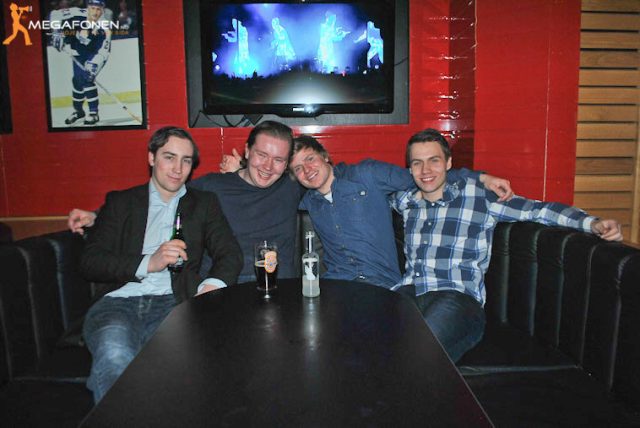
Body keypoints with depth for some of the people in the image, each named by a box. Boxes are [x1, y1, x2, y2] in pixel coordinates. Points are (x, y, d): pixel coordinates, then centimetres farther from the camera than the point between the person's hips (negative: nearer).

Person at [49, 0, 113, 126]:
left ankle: (94, 113, -9)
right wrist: (56, 32, -19)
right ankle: (78, 111, 24)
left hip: (95, 53, -3)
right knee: (78, 80, 3)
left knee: (87, 79, -18)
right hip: (79, 53, 3)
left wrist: (94, 64, -39)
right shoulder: (77, 15, -23)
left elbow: (104, 51, -30)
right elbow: (55, 14, -11)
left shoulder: (104, 27, -28)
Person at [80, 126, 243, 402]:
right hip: (119, 300, 0)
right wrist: (147, 263, -9)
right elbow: (90, 263, 7)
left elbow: (230, 254, 7)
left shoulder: (204, 203, 19)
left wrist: (212, 285, -15)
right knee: (115, 357, -35)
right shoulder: (120, 202, 17)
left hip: (171, 302, 0)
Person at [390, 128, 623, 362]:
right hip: (409, 292, 4)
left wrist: (593, 223, -6)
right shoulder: (405, 199, 20)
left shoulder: (477, 194, 8)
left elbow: (539, 210, 5)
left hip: (457, 297, -3)